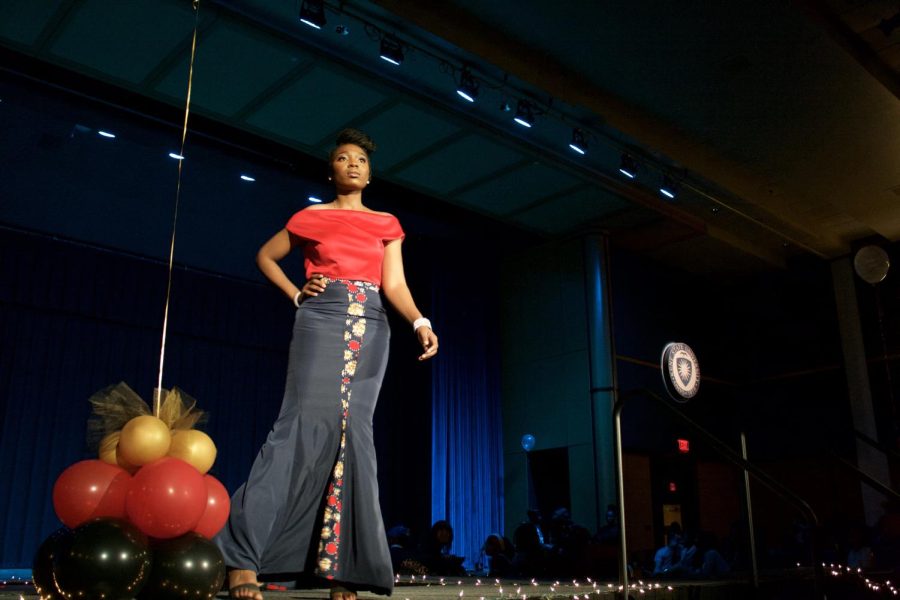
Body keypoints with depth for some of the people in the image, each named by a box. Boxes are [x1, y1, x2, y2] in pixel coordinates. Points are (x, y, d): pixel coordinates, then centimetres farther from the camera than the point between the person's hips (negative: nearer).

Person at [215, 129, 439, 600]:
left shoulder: (386, 224, 17)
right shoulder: (312, 217, 12)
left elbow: (395, 284, 8)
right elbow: (266, 256, 21)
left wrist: (420, 323, -10)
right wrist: (295, 295, 6)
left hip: (370, 330, 3)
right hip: (321, 320, -3)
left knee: (353, 430, -5)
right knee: (307, 423, -17)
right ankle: (242, 556, -17)